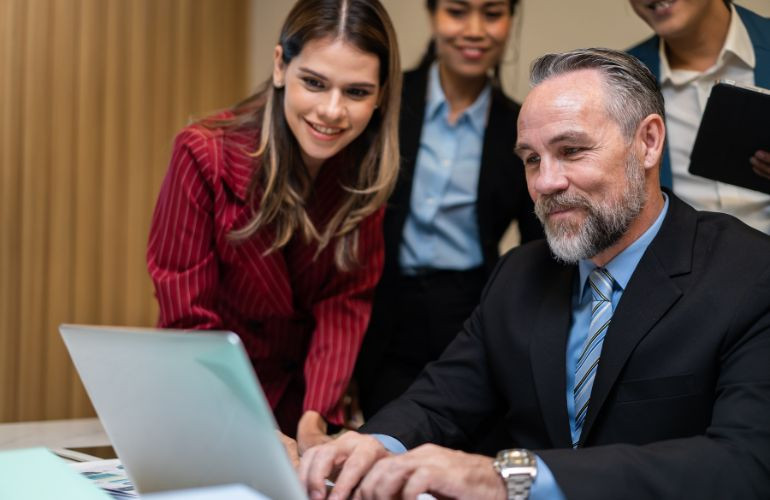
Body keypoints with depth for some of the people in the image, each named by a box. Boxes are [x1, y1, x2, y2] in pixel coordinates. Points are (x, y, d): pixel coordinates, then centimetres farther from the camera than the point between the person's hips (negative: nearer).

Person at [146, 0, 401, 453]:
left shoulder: (366, 171, -8)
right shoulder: (204, 157, -18)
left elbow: (346, 304, -8)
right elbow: (191, 322, -17)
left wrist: (316, 416, -23)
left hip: (303, 401, 2)